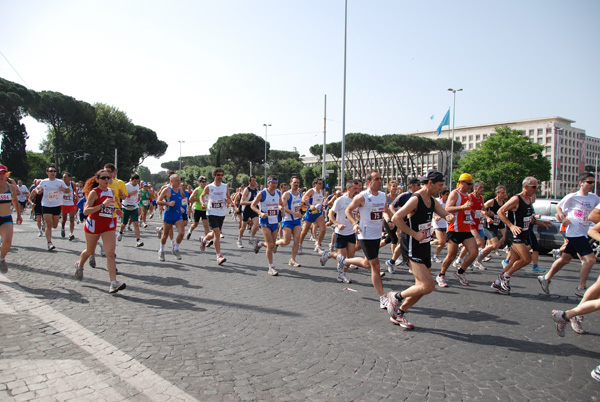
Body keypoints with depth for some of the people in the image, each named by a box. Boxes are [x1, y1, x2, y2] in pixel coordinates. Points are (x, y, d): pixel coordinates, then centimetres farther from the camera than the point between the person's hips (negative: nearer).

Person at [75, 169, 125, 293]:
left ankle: (113, 283, -16)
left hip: (109, 225, 4)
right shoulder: (94, 192, -12)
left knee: (110, 253, -10)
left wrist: (116, 211, 4)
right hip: (94, 224, -4)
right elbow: (85, 211, -21)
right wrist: (103, 205, -30)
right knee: (90, 251, 17)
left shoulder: (111, 192, 6)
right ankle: (79, 265, 51)